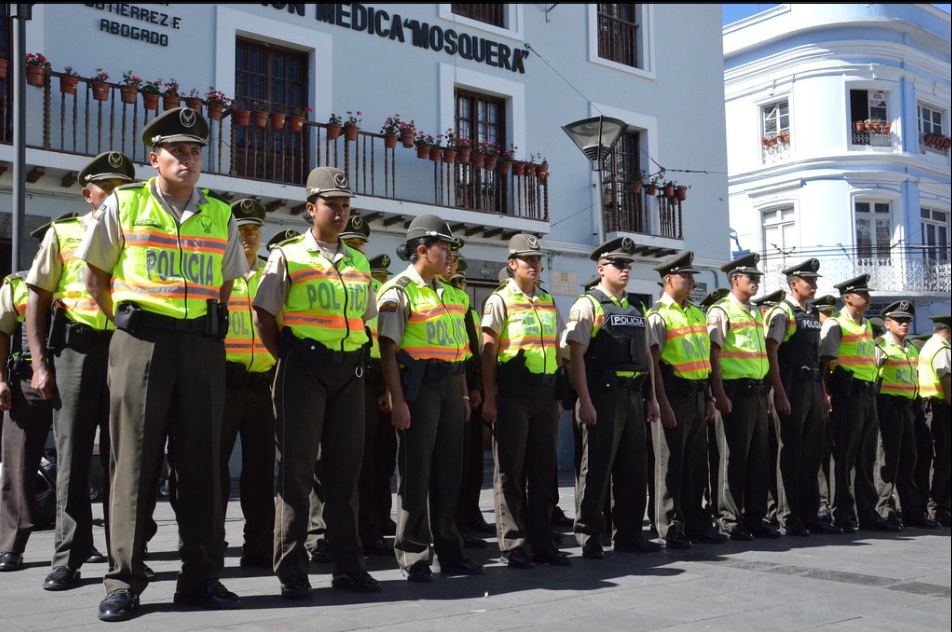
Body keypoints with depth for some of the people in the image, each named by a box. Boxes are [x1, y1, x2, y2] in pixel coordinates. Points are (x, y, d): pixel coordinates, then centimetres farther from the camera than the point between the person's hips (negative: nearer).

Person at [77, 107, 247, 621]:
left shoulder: (221, 217, 11)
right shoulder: (123, 205, 4)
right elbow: (95, 271, 10)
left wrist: (212, 326, 11)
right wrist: (120, 322, 8)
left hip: (203, 346, 3)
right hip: (140, 342, -2)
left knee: (200, 459, 3)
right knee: (133, 460, -2)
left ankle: (200, 577, 11)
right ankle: (123, 580, 6)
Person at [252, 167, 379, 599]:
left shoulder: (359, 262, 15)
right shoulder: (288, 255, 1)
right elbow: (263, 316, 0)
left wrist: (356, 361, 10)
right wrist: (289, 362, -2)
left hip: (350, 371, 5)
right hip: (304, 368, -4)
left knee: (345, 468, 7)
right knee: (296, 467, -2)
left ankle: (348, 566, 14)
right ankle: (292, 571, 4)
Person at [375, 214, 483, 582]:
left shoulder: (448, 293, 19)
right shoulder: (398, 291, -5)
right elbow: (388, 349, -12)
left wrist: (464, 394, 16)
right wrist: (398, 400, -18)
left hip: (449, 387, 7)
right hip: (417, 386, -7)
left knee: (448, 470, 10)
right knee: (415, 472, -3)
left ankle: (450, 553, 19)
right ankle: (413, 558, 5)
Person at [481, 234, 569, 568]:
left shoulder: (548, 302, 17)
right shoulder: (500, 300, 0)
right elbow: (489, 351, -5)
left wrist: (558, 397, 14)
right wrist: (489, 399, -12)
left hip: (546, 393, 6)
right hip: (513, 393, -6)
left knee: (543, 470, 9)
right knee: (510, 471, 0)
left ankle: (541, 543, 16)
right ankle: (514, 545, 6)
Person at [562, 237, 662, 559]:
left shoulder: (635, 309, 19)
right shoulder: (588, 305, -4)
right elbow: (576, 355, -11)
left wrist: (652, 398, 16)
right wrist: (585, 402, -17)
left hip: (633, 396, 7)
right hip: (602, 396, -7)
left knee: (633, 467, 11)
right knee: (596, 468, -2)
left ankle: (628, 534, 22)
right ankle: (589, 538, 7)